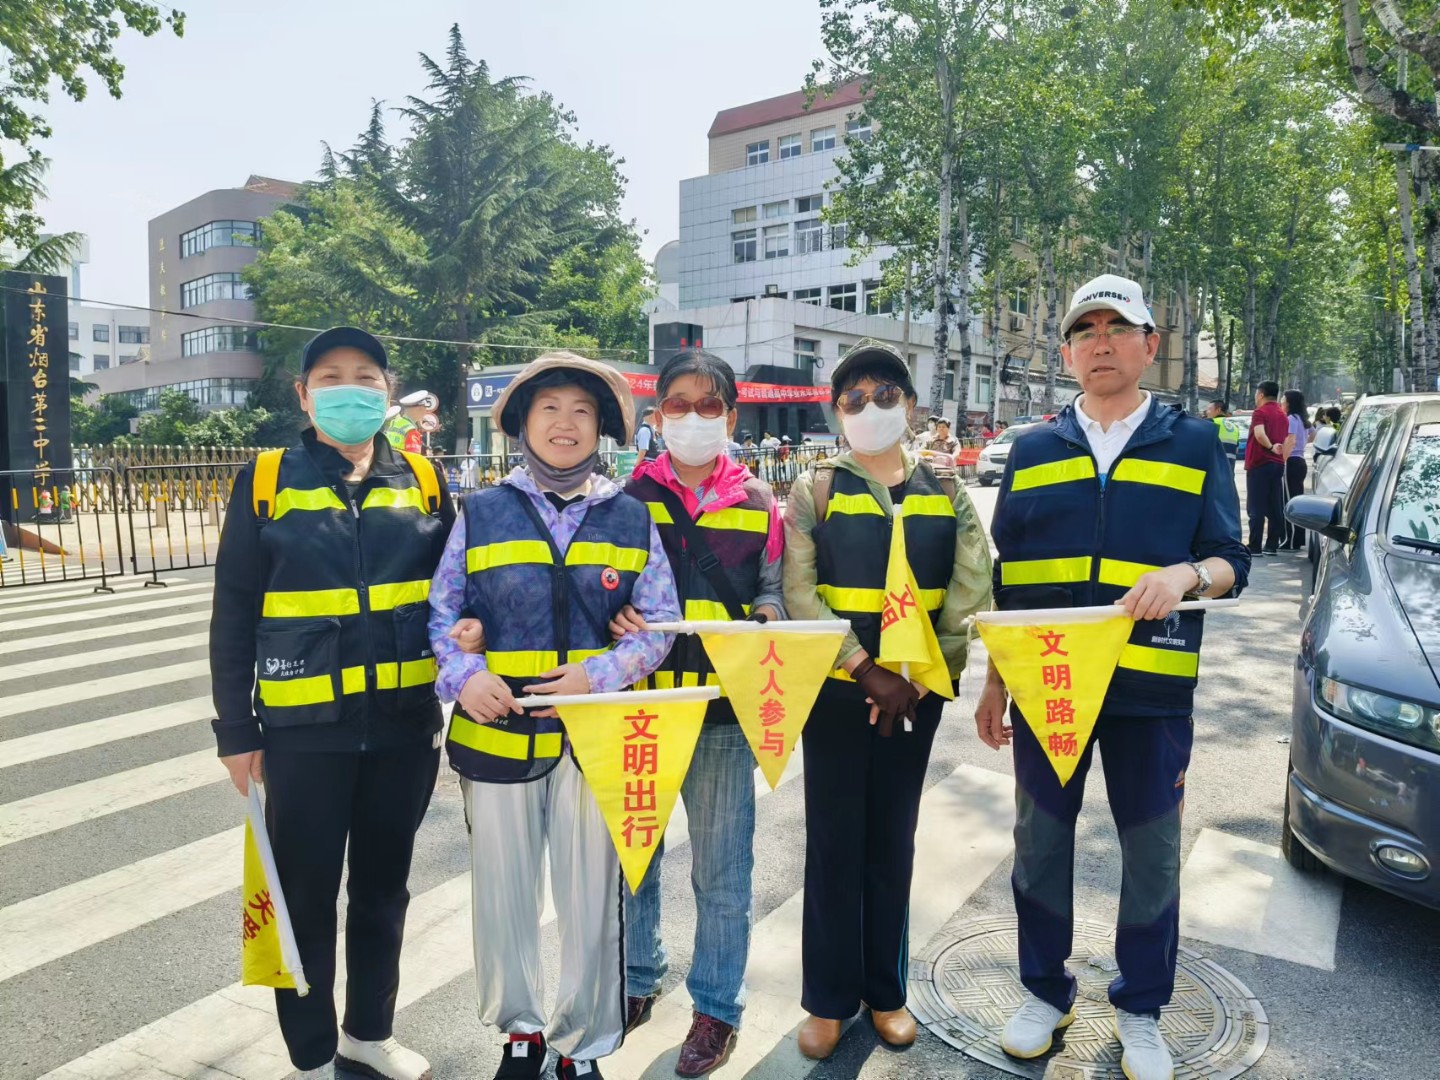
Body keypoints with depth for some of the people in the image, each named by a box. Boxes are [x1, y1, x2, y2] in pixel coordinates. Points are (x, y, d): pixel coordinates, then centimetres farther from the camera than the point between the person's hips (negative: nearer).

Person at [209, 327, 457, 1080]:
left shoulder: (422, 481, 2)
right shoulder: (265, 482, -3)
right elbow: (233, 615, -1)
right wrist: (236, 729, -2)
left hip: (405, 725, 2)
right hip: (304, 730, -2)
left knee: (382, 889, 17)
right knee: (306, 899, 10)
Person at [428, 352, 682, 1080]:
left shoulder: (629, 519, 3)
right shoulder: (481, 514, 3)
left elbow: (660, 625, 2)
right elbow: (439, 610, 6)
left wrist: (598, 674, -13)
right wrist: (463, 674, -12)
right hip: (497, 730, 1)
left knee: (592, 900, 10)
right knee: (502, 895, 14)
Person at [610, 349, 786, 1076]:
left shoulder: (757, 502, 6)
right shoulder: (627, 497, 4)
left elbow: (773, 588, 8)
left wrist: (767, 616, -13)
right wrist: (615, 619, -17)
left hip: (724, 707, 0)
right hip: (637, 701, 1)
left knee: (721, 867, 9)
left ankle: (716, 1006, 27)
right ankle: (636, 983, 36)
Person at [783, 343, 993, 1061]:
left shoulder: (945, 495, 5)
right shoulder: (815, 491, -2)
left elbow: (971, 593, -2)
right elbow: (798, 593, -11)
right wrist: (866, 671, -17)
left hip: (914, 695, 2)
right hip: (836, 689, -2)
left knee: (892, 842, 13)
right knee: (834, 842, 6)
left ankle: (885, 991, 29)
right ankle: (829, 1000, 21)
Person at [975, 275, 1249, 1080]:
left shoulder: (1194, 443, 4)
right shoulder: (1032, 451, 8)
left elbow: (1231, 564, 2)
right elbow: (1005, 581, 10)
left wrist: (1186, 574, -21)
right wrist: (994, 684, 9)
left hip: (1152, 688, -1)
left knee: (1153, 853, 10)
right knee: (1042, 841, 11)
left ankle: (1141, 1011, 32)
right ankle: (1046, 992, 32)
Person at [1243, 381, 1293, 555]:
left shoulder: (1260, 412, -7)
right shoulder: (1282, 414, 16)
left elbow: (1259, 434, -27)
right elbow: (1285, 442, 19)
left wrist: (1271, 447, -22)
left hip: (1259, 464, -7)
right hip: (1278, 464, 7)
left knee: (1256, 508, -6)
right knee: (1275, 508, 8)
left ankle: (1255, 547, -7)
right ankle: (1272, 546, 10)